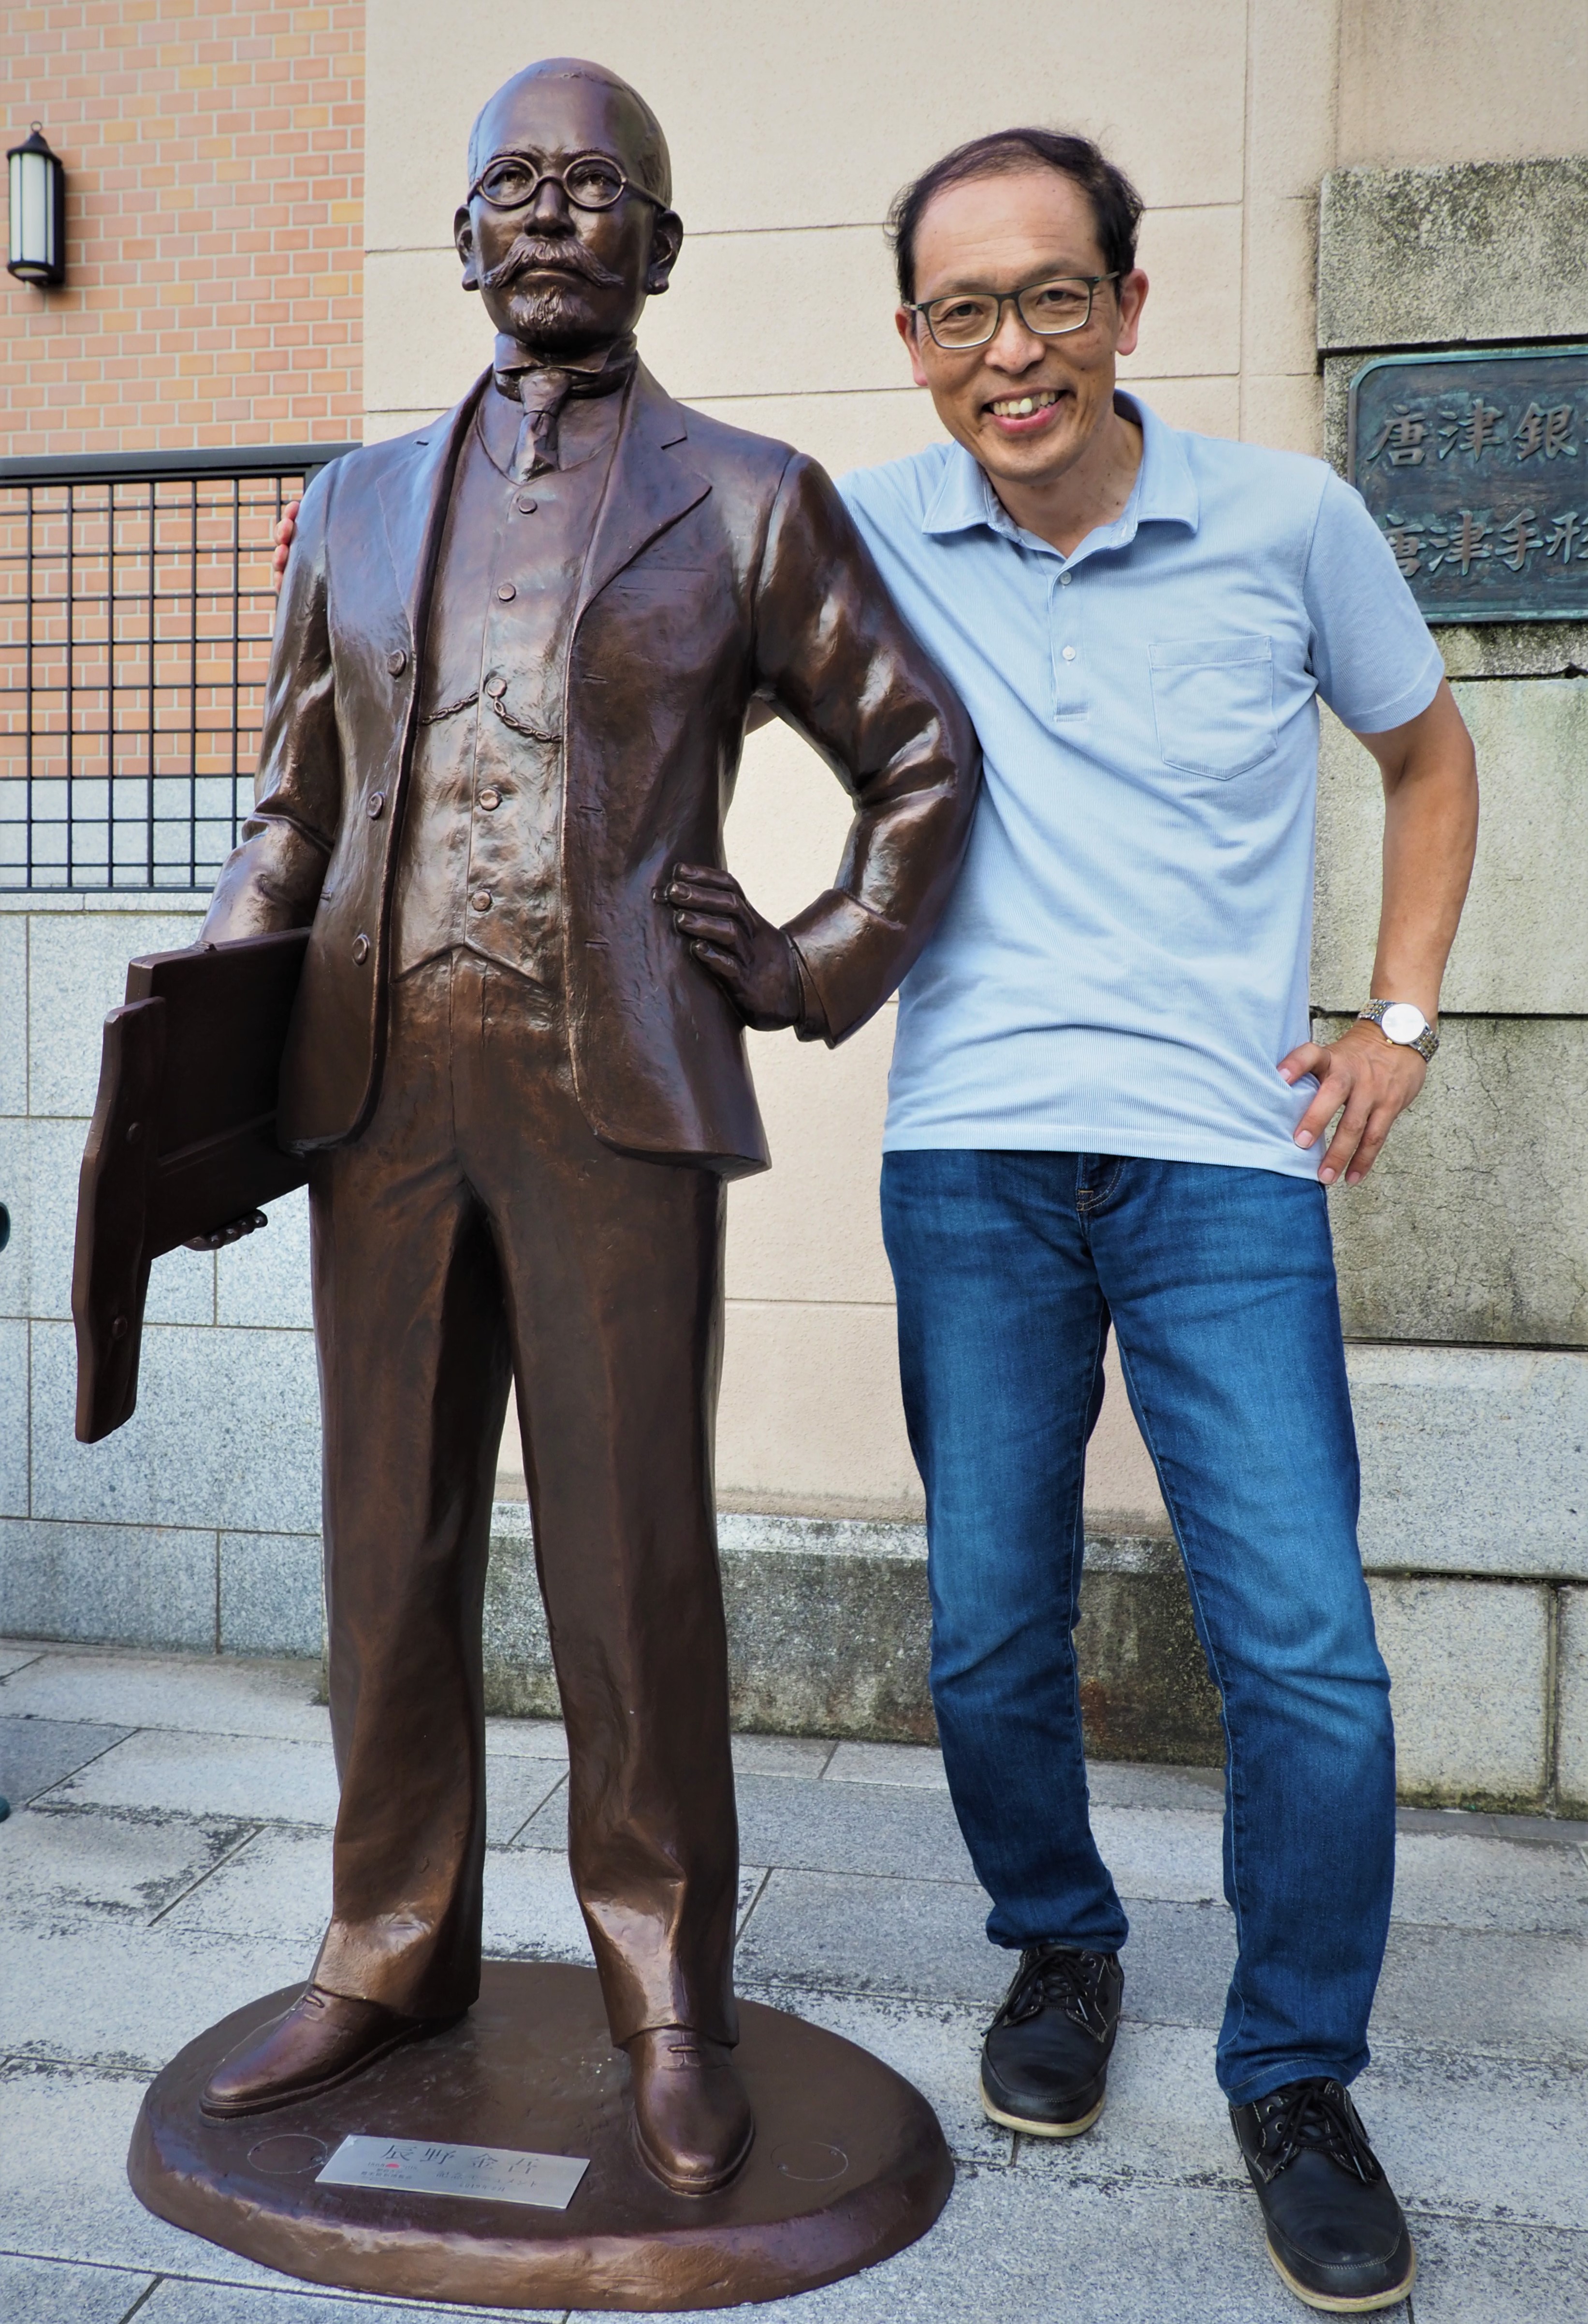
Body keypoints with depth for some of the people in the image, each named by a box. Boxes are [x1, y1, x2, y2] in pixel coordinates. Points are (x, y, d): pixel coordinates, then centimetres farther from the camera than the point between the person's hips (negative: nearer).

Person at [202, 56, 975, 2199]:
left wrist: (809, 975, 1)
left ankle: (672, 2000, 18)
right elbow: (295, 808, 18)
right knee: (391, 1555, 9)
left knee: (632, 1565, -1)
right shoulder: (361, 503, 17)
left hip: (616, 1097, -3)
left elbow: (926, 764, 12)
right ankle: (393, 1958, 27)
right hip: (382, 1093, 4)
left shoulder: (750, 502, 8)